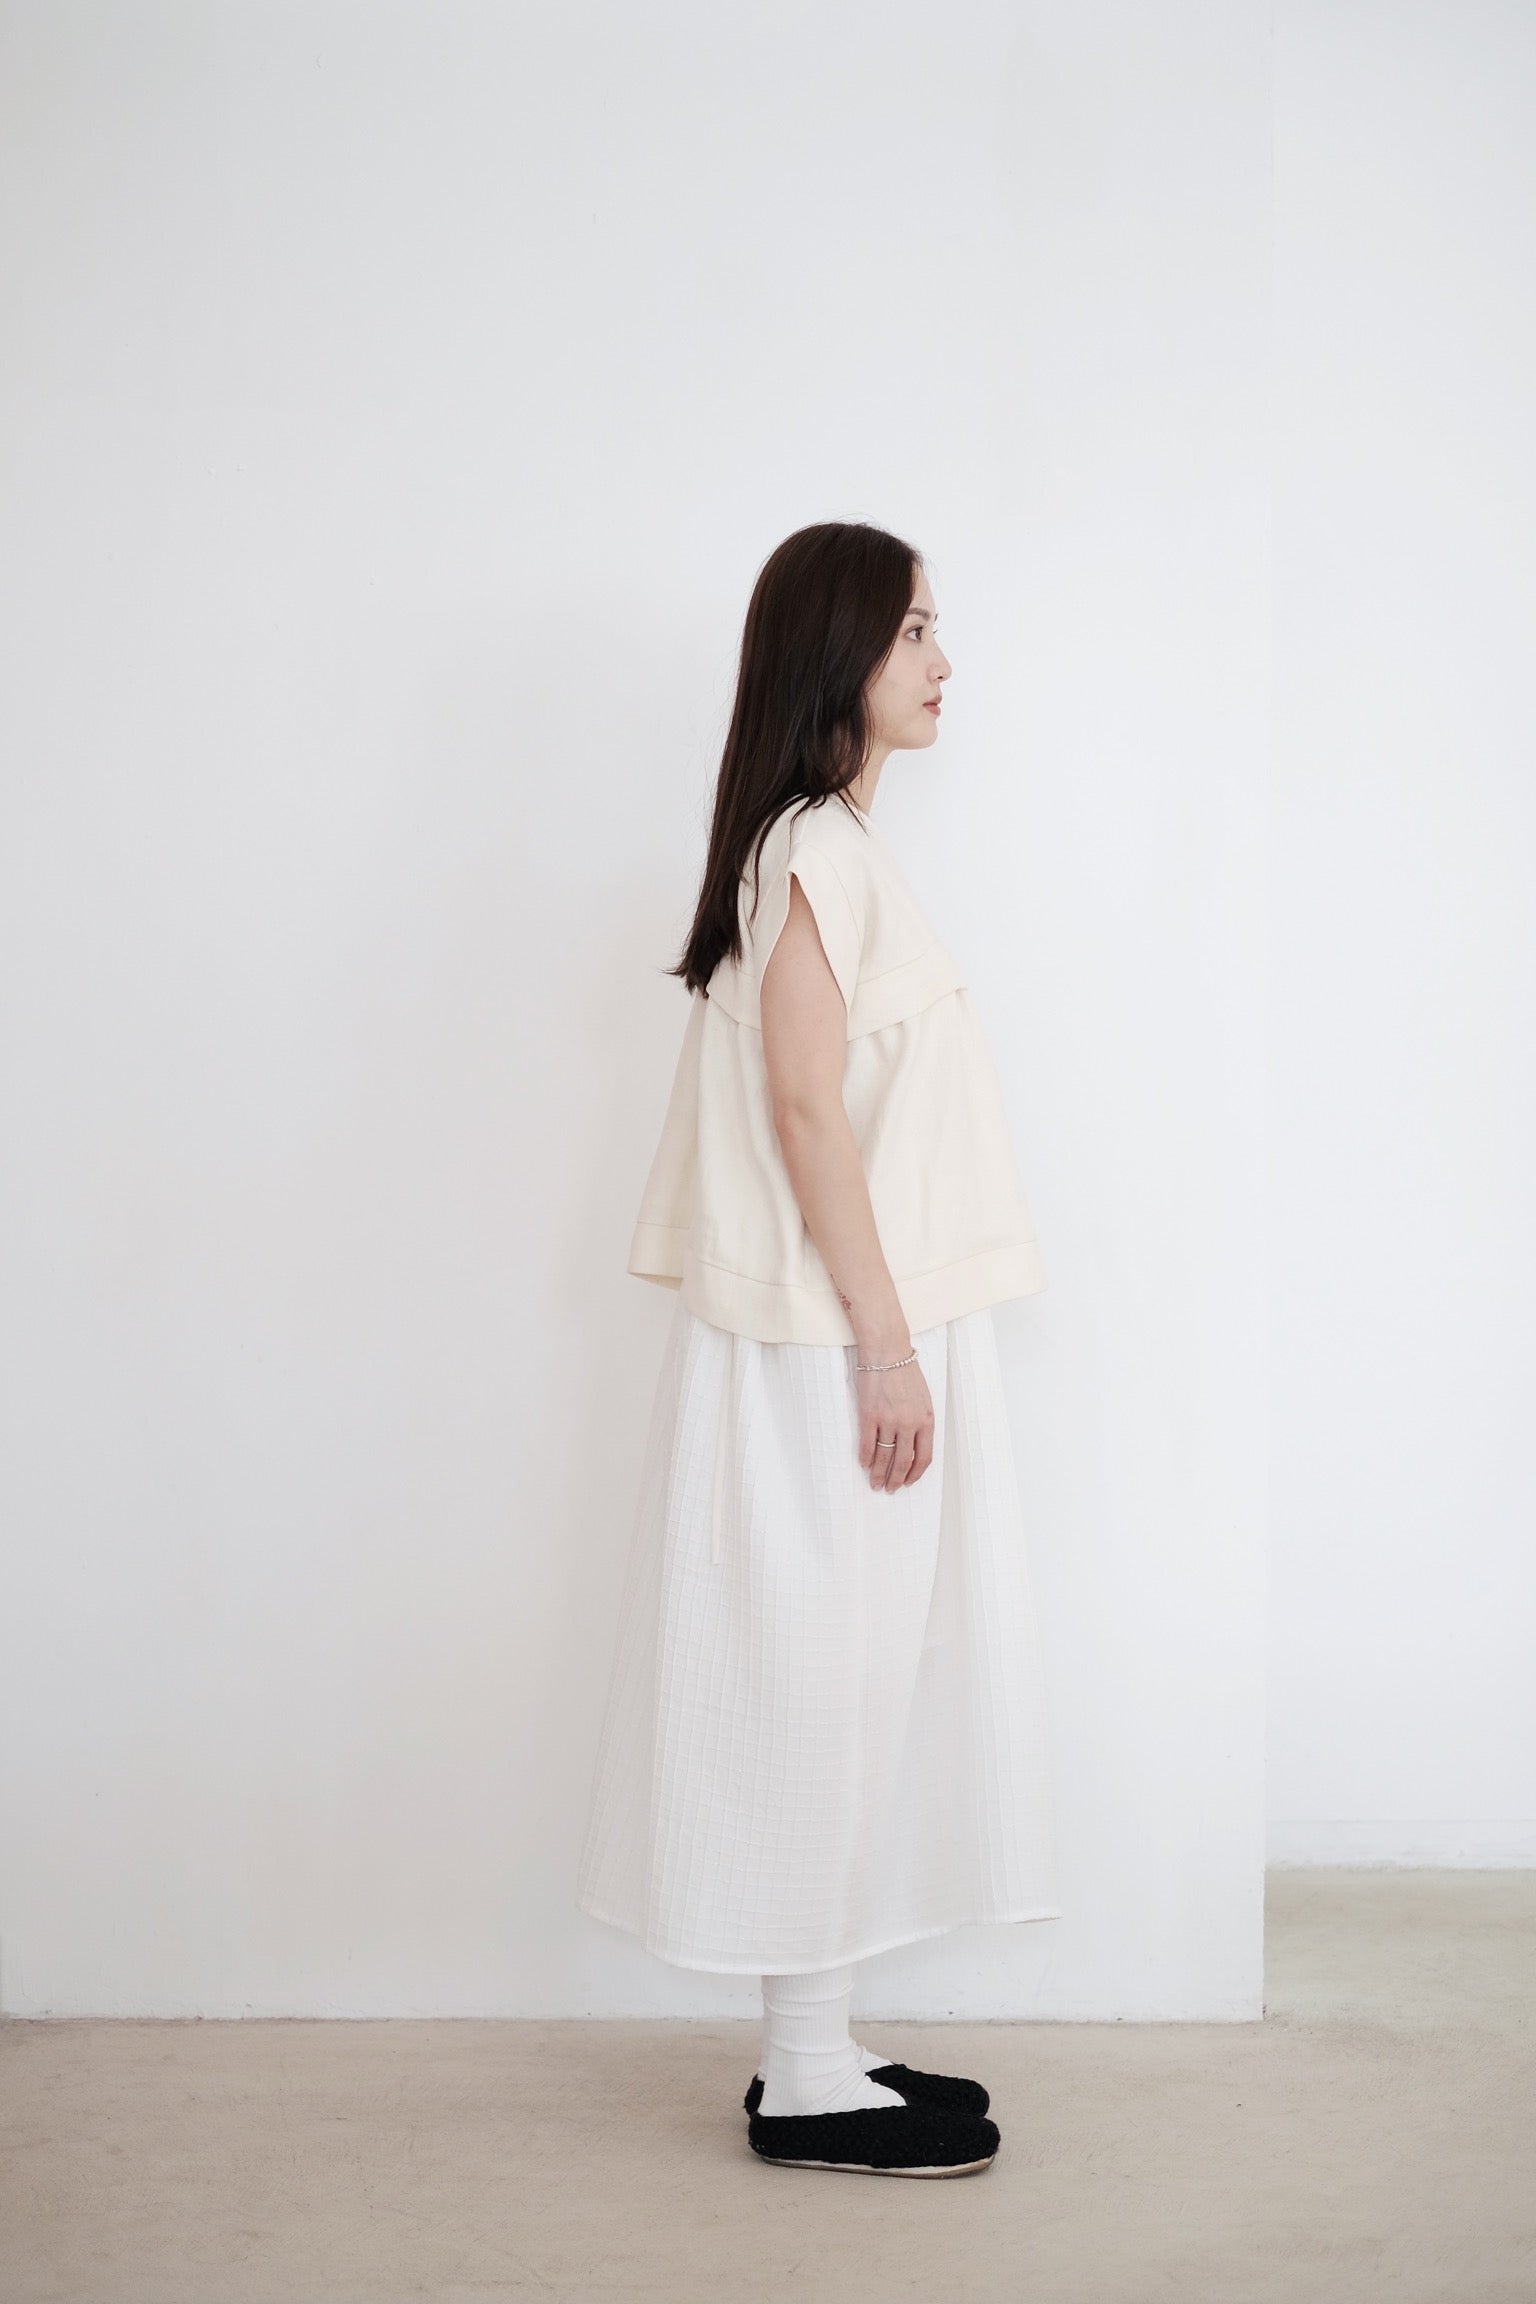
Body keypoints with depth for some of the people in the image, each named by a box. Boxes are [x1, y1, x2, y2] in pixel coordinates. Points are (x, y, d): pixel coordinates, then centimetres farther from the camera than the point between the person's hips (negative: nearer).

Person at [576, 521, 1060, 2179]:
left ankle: (819, 2052, 23)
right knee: (824, 1681, -2)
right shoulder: (815, 847, -14)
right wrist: (885, 1343, -19)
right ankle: (807, 2084, 10)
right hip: (836, 1345, -10)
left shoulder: (830, 844, 16)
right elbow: (805, 1107, -20)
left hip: (862, 1332, 10)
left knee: (853, 1681, 13)